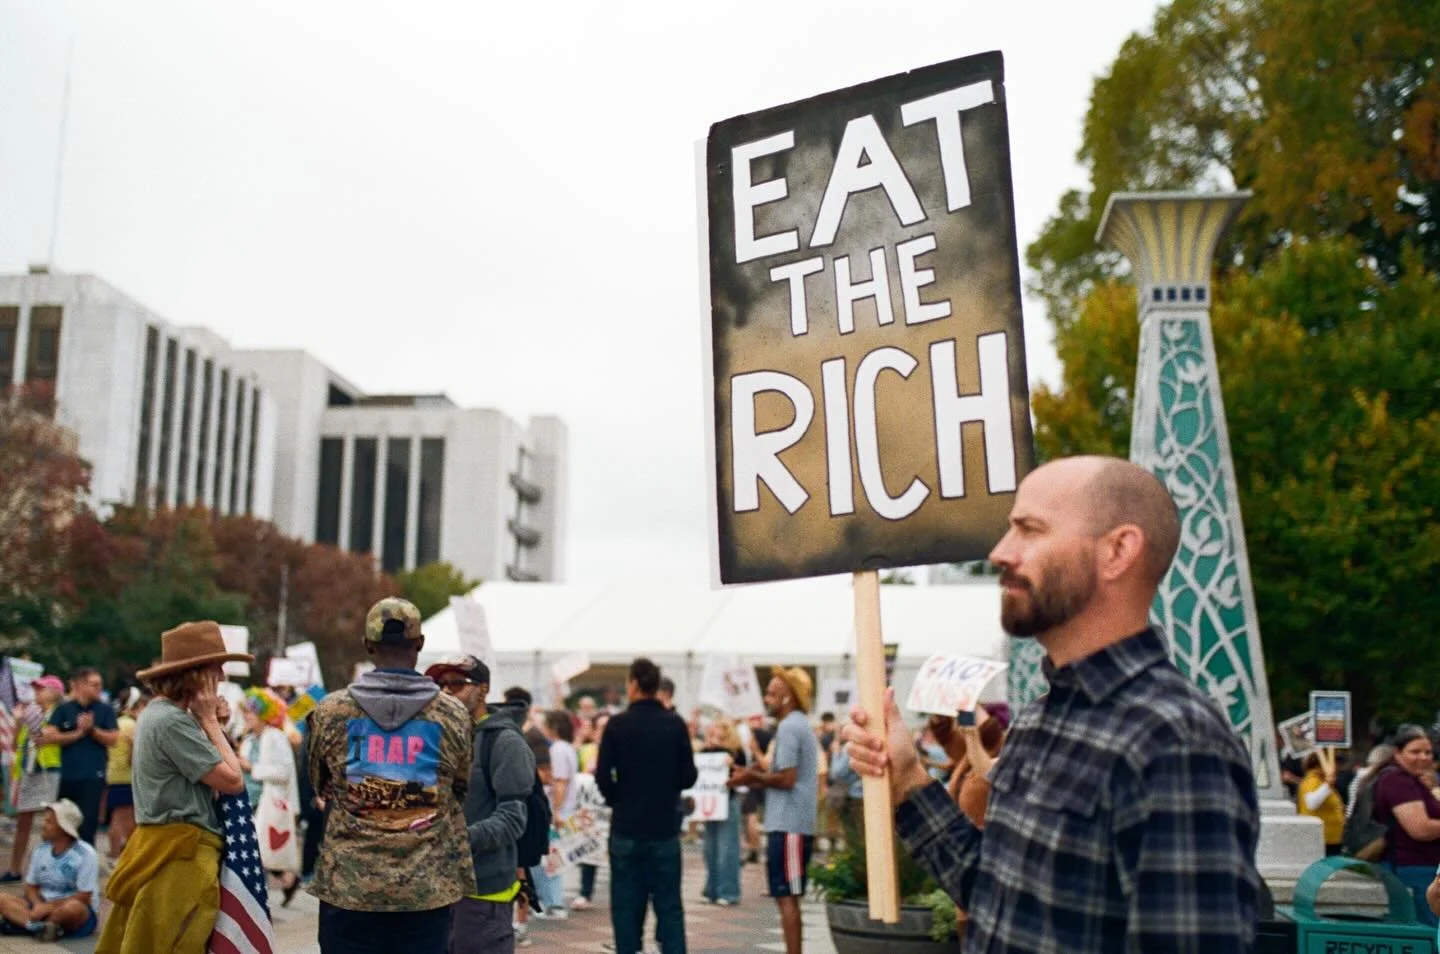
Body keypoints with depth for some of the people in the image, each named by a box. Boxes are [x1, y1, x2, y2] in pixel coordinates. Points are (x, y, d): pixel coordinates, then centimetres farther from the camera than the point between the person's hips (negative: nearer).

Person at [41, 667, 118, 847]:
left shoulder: (105, 710, 5)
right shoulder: (63, 709, 6)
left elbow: (113, 739, -1)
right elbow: (49, 736, -4)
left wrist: (92, 729, -14)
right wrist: (78, 733, -9)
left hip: (93, 776, -2)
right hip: (67, 775, 2)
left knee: (87, 824, -7)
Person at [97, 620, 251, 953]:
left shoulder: (157, 713, 13)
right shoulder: (172, 721, -19)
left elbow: (207, 777, 17)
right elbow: (233, 781, -18)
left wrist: (210, 724, 4)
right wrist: (210, 723, -9)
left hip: (165, 845, 10)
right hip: (181, 854, -10)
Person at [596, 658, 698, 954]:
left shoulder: (618, 724, -8)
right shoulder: (675, 725, -5)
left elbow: (603, 777, -9)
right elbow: (688, 777, -2)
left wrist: (618, 799, 10)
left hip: (626, 829, -1)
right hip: (665, 828, 1)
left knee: (626, 904, 8)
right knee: (669, 904, 7)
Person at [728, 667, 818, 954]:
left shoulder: (789, 727, -14)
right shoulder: (801, 725, 18)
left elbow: (786, 778, -20)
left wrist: (753, 776, -7)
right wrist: (755, 779, 12)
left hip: (787, 825, -10)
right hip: (797, 823, 10)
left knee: (786, 896, -6)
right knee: (788, 896, 14)